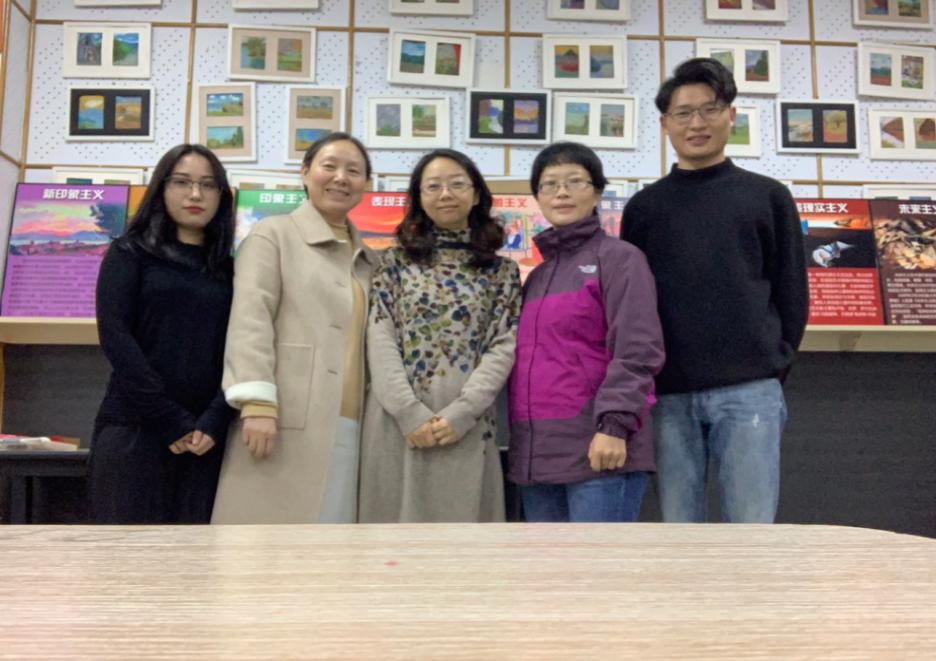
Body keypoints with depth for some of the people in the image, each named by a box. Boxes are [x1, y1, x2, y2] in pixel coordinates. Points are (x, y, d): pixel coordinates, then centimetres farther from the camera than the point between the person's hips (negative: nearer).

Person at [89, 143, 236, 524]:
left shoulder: (229, 268, 13)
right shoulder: (130, 253, 6)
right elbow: (115, 337, -6)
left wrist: (213, 423, -13)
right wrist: (172, 421, -13)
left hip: (205, 435, 2)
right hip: (134, 429, -2)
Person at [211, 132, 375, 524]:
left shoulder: (367, 259, 23)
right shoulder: (273, 234, 7)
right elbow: (250, 319, -5)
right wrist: (257, 403, -17)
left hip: (347, 429, 5)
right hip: (286, 423, -5)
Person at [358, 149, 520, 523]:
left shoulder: (502, 272, 10)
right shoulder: (395, 263, 9)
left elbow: (504, 348, 1)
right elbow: (380, 341, 0)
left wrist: (461, 413, -12)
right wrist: (410, 412, -13)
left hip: (467, 426, 0)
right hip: (398, 421, 0)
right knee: (397, 519, 5)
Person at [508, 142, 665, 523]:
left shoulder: (619, 258, -1)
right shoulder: (537, 276, 19)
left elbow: (637, 350, -12)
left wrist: (615, 425, -21)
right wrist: (519, 443, 18)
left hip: (598, 449, -7)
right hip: (536, 455, 7)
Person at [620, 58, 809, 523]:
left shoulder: (768, 196, 11)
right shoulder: (643, 206, 12)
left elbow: (792, 292, 10)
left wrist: (776, 363, 1)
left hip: (749, 391, -1)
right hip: (668, 396, 1)